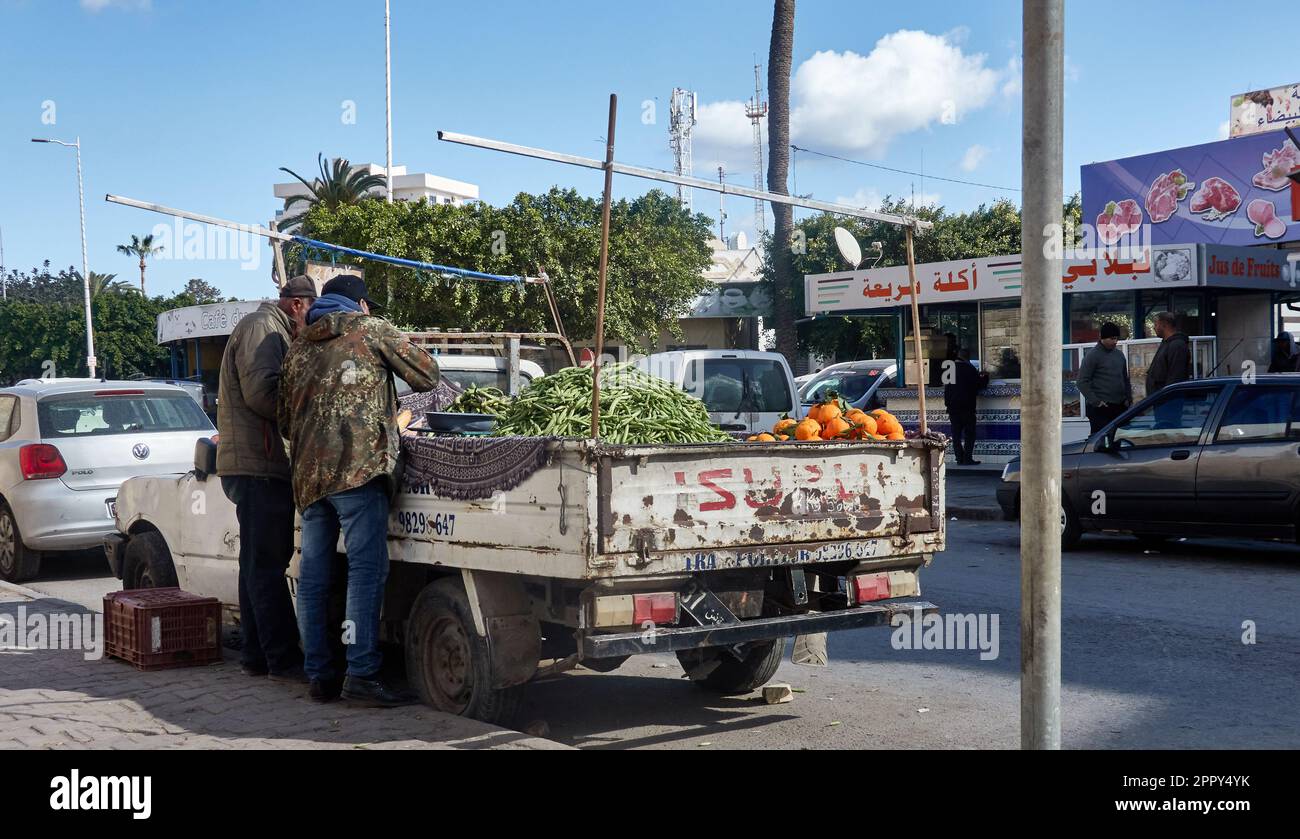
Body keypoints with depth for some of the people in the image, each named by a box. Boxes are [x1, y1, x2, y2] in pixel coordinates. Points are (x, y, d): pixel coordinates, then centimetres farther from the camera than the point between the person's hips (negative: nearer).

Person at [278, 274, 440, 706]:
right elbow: (426, 373, 10)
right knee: (367, 567, -9)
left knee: (313, 573, 8)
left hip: (307, 473, 6)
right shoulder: (371, 329, 8)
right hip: (358, 465, -6)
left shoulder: (298, 347, 24)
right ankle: (361, 674, -16)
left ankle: (319, 674, 9)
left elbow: (285, 419, 26)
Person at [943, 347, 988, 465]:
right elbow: (980, 385, -1)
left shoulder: (949, 368, 6)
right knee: (969, 433, 0)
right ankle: (968, 459, -6)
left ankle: (960, 459, 4)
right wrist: (985, 377, 18)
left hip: (952, 406, 5)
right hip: (967, 406, -4)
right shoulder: (969, 368, -7)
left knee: (956, 433, 6)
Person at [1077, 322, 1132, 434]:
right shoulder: (1093, 355, -5)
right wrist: (1095, 401, -16)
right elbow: (1083, 382, -10)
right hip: (1100, 408, -7)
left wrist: (1128, 398, 12)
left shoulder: (1119, 355, 16)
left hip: (1120, 407, 7)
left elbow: (1125, 379, 25)